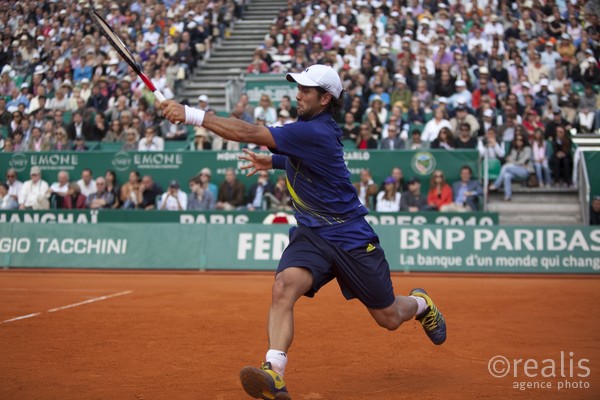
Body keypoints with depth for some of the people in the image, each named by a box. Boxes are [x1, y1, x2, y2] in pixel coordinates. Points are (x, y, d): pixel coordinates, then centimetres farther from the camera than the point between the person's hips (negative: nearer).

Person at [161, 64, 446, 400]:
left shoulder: (316, 131, -23)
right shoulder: (313, 127, 4)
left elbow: (248, 133, -31)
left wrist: (191, 115, -32)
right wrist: (272, 162, 17)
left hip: (351, 237, -7)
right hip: (311, 235, 7)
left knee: (389, 318, 9)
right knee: (284, 286, -24)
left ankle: (421, 303, 44)